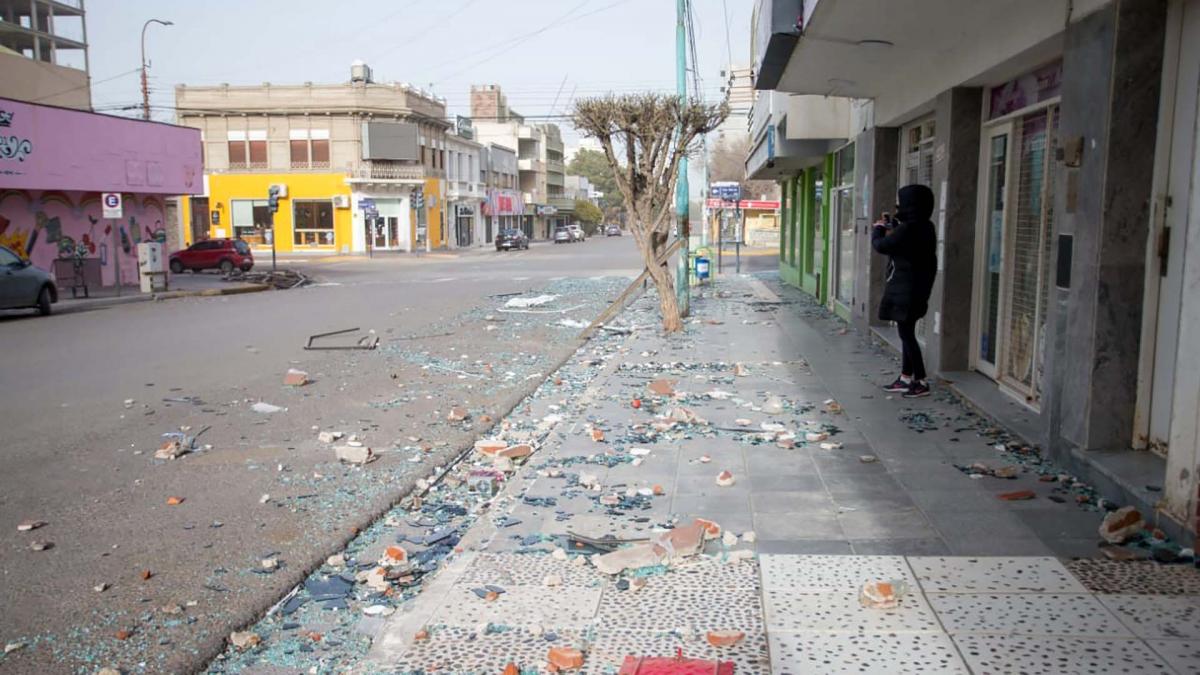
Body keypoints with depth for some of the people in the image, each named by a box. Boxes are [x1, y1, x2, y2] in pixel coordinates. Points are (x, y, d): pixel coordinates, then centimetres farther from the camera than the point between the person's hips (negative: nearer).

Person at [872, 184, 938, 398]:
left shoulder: (908, 229, -22)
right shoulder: (924, 228, 8)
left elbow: (880, 245, -13)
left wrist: (878, 229, 5)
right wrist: (891, 227, 19)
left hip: (905, 290, -10)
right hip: (917, 287, 10)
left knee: (906, 333, -2)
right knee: (906, 332, 16)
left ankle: (921, 382, 2)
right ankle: (906, 378, 24)